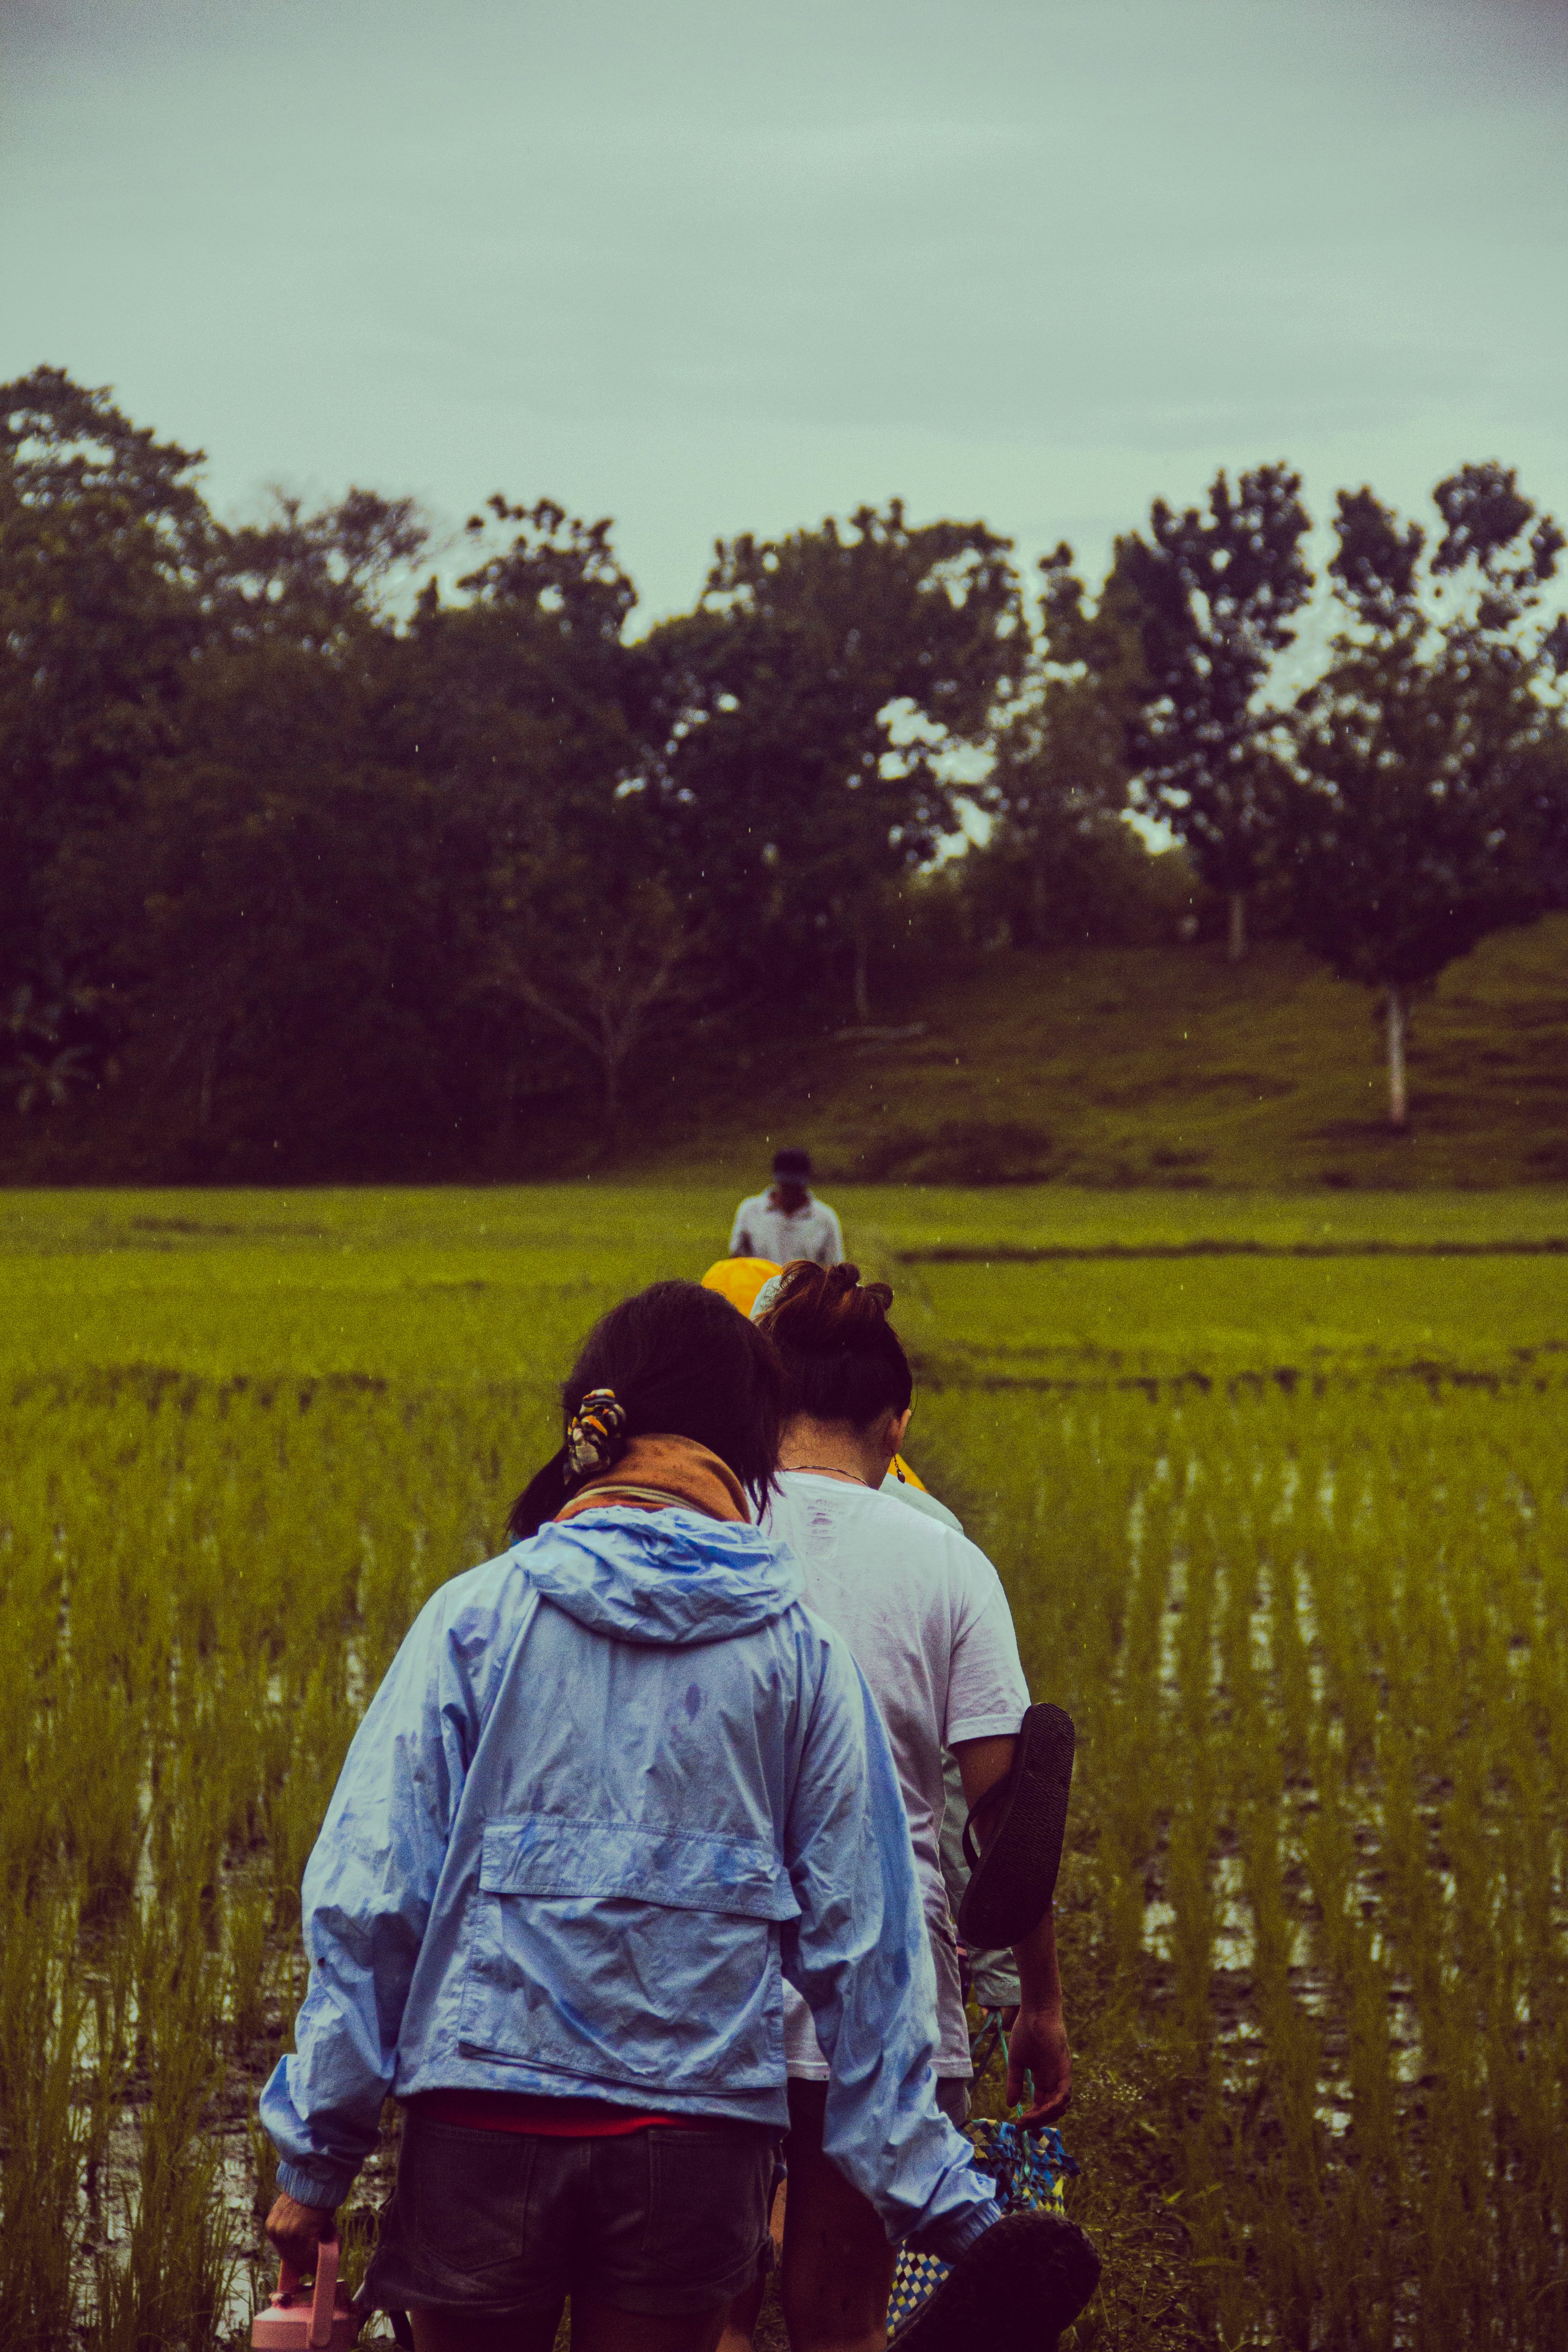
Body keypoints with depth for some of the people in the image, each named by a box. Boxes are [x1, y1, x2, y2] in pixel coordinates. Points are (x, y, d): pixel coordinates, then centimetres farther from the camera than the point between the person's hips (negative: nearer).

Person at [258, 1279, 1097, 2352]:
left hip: (483, 2122, -1)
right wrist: (944, 2203, 8)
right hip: (701, 2140, 1)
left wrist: (315, 2154, 2)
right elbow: (860, 1943, 2)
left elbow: (369, 1895, -5)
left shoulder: (478, 1614, -1)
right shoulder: (801, 1651, 2)